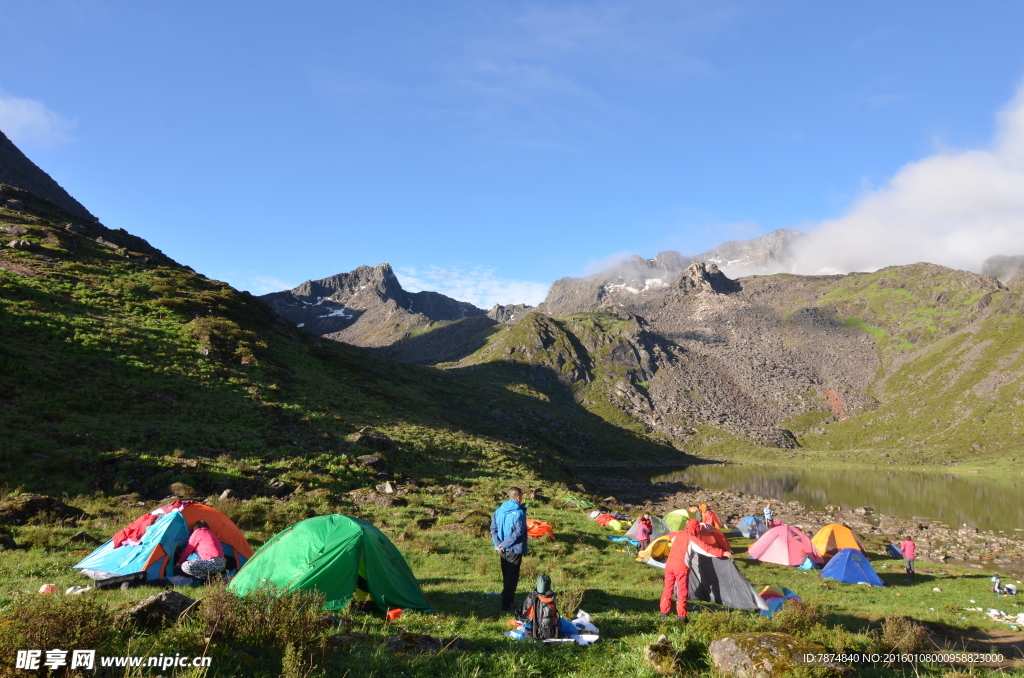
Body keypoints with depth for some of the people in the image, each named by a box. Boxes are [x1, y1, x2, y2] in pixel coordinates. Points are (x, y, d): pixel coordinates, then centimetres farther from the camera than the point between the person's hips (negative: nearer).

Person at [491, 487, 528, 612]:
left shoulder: (499, 510, 3)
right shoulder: (519, 512, -16)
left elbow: (493, 529, -1)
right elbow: (518, 532, -23)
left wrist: (499, 544, -6)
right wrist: (504, 545, -17)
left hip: (502, 550, 6)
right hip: (514, 550, -6)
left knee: (505, 576, 20)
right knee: (512, 577, 3)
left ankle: (508, 598, 35)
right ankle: (506, 605, 5)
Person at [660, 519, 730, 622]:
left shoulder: (678, 534, 9)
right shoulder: (692, 539, -10)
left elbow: (671, 535, 33)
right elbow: (707, 549, -15)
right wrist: (723, 553, -12)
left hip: (669, 565, 6)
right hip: (681, 568, -6)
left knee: (668, 589, 15)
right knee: (682, 593, 5)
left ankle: (664, 613, 21)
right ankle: (681, 616, 6)